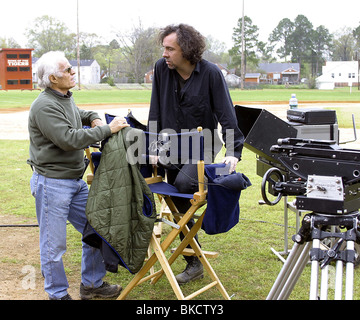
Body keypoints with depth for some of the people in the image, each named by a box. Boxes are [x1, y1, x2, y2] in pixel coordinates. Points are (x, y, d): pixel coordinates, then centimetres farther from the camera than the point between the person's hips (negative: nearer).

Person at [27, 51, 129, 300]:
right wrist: (107, 129, -22)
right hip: (52, 183, -9)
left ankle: (92, 284, 30)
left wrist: (93, 118, 11)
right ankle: (58, 294, 20)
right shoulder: (45, 106, -19)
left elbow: (77, 114, 34)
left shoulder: (66, 98, 11)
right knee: (54, 244, 3)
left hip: (76, 181, 9)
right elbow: (69, 139, -28)